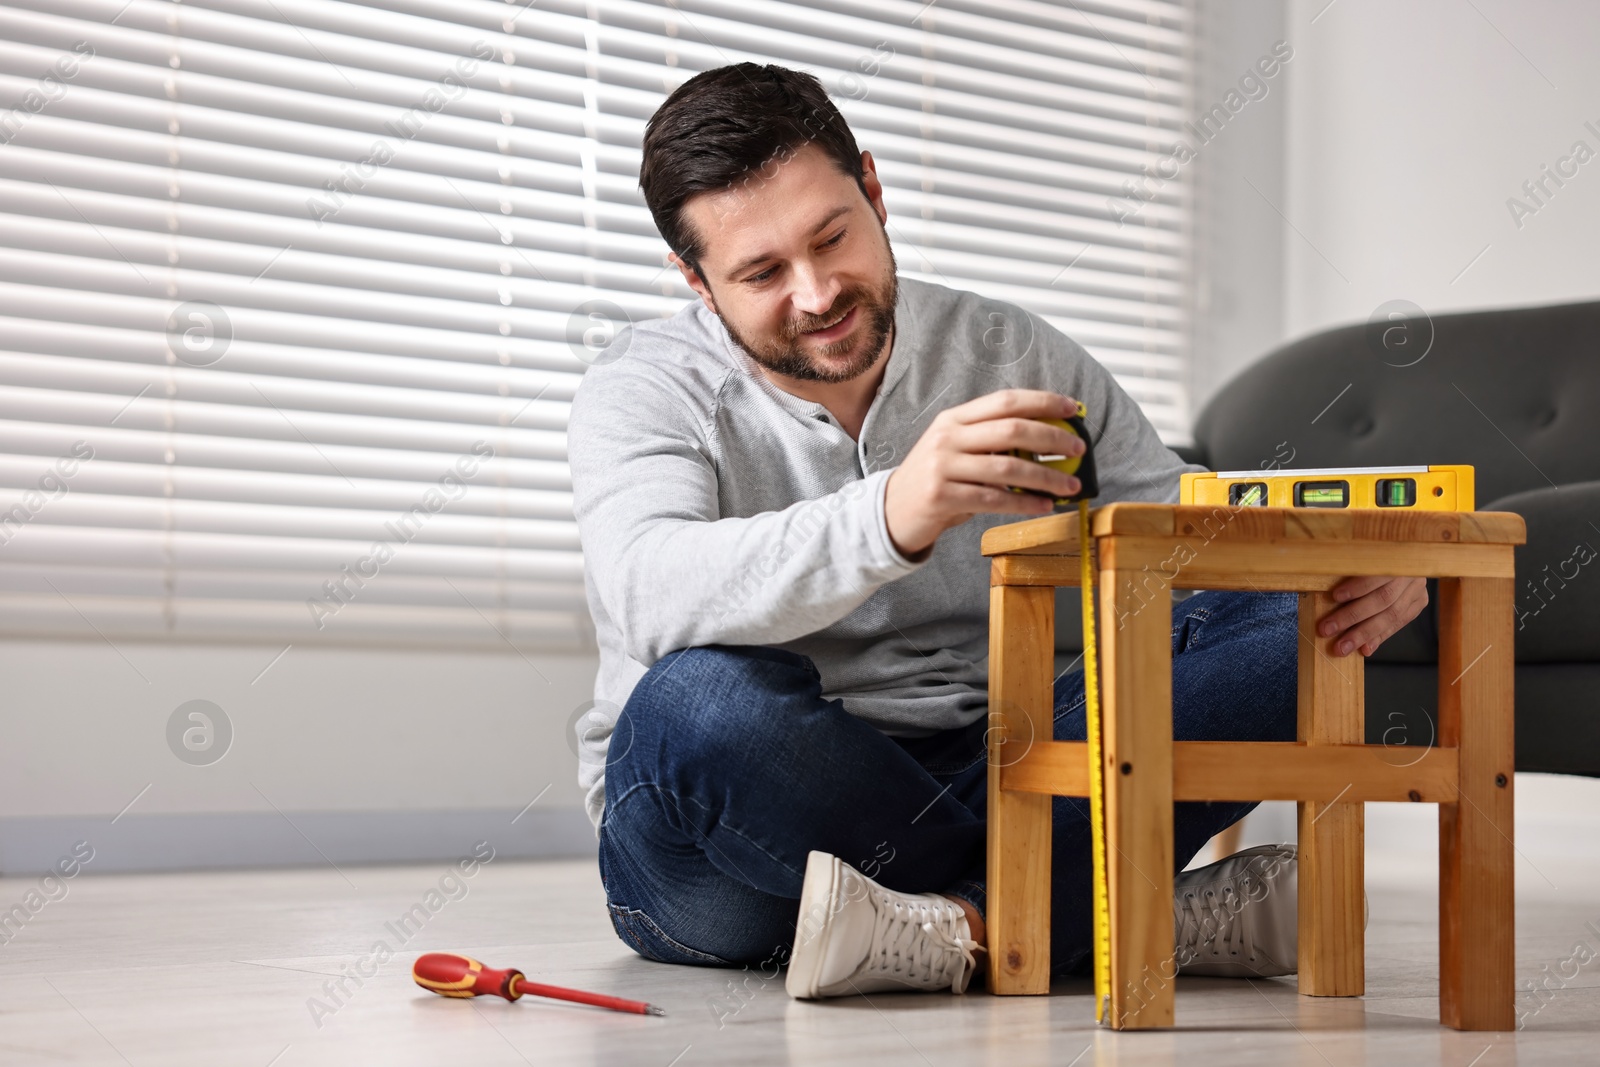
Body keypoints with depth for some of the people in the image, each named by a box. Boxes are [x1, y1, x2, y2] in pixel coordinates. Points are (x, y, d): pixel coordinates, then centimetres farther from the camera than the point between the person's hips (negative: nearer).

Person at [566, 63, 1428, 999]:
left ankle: (970, 923, -30)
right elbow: (651, 596, -29)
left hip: (980, 779, 3)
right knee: (703, 703, -39)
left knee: (1282, 630, -13)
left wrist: (1350, 570, -18)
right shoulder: (644, 393, -7)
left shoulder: (1014, 357, 5)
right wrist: (890, 519, -46)